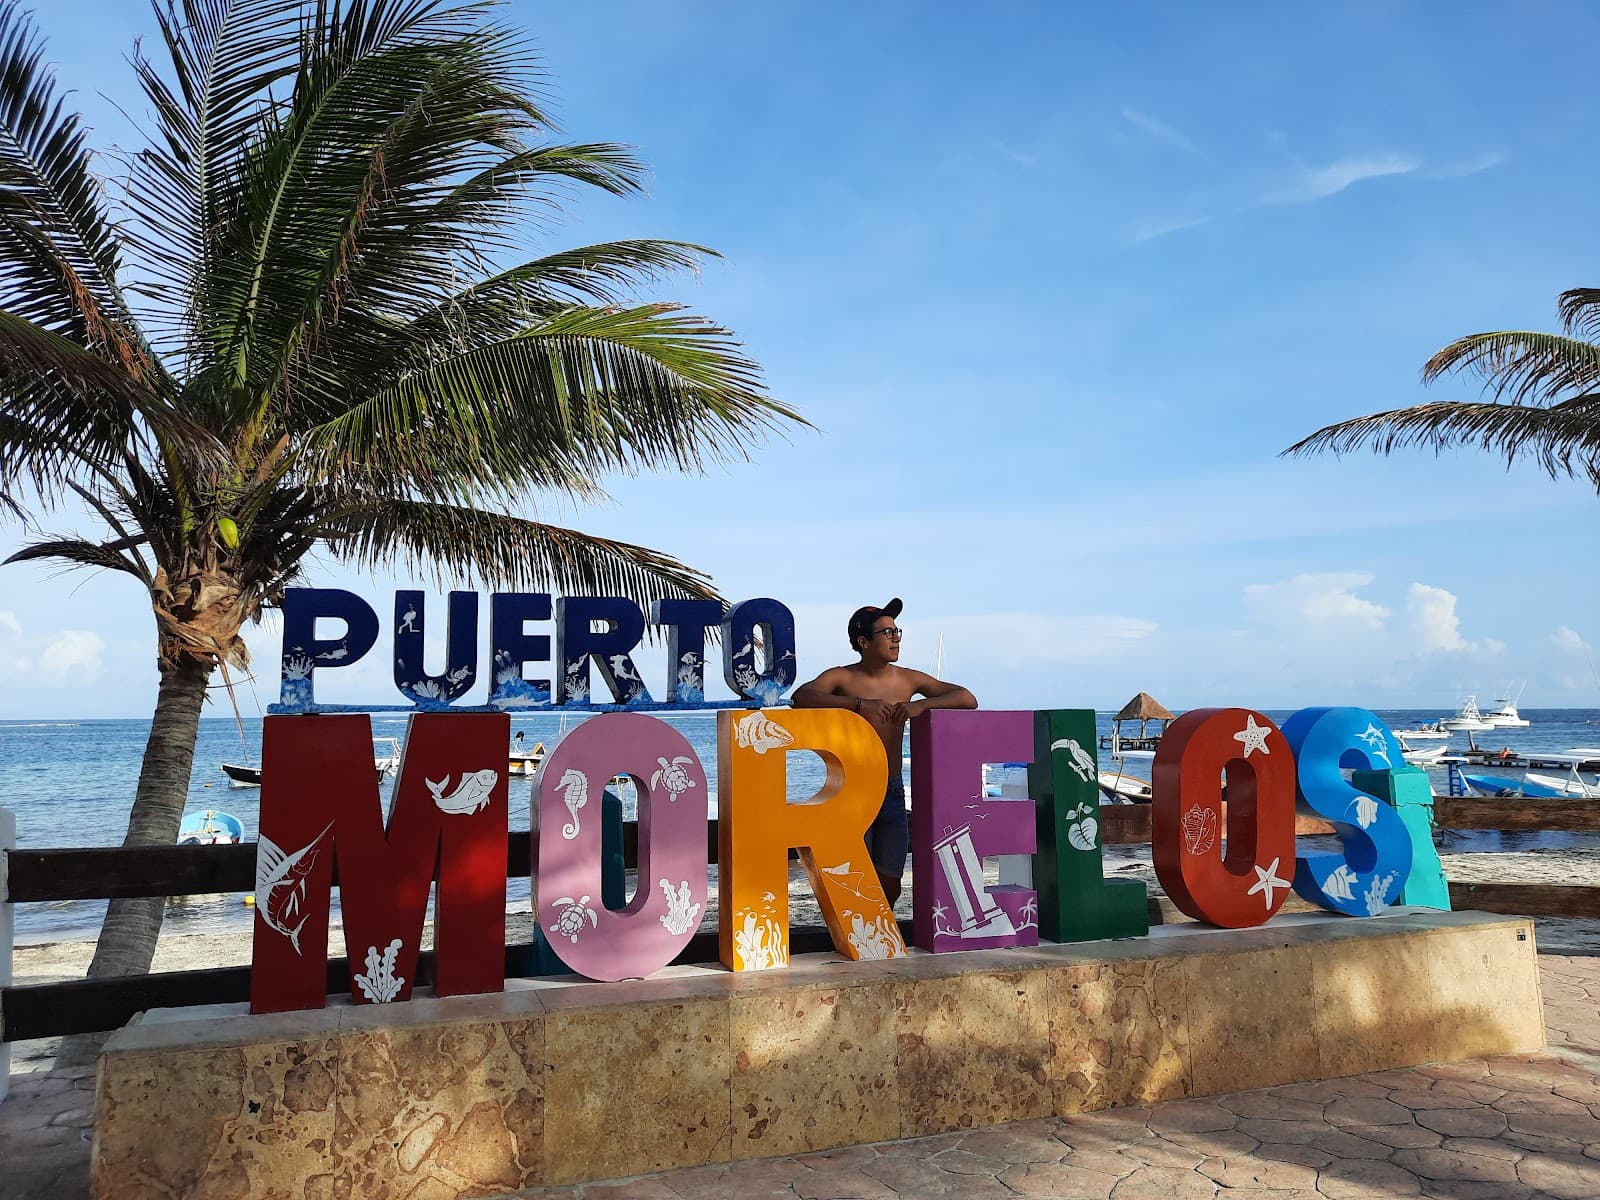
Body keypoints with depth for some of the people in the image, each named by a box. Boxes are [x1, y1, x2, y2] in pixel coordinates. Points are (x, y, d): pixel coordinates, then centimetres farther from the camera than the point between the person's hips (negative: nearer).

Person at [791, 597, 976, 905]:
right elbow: (801, 696, -27)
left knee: (890, 885, 8)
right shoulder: (842, 677, -7)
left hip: (893, 791, 4)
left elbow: (968, 699, -1)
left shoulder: (908, 680, 3)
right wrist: (859, 703, -36)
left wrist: (920, 705, -18)